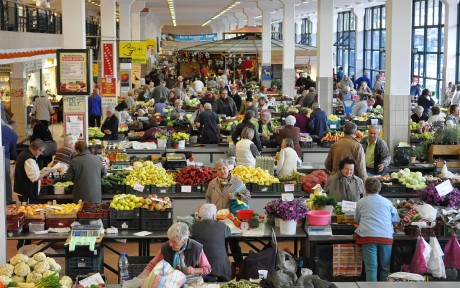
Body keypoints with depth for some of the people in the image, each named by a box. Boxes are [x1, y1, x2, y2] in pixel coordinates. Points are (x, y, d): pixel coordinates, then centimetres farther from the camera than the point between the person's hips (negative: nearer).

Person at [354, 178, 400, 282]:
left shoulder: (361, 202, 10)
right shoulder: (387, 202, 14)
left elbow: (356, 219, 23)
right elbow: (396, 219, 24)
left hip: (368, 236, -1)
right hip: (386, 237, 2)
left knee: (371, 267, -3)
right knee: (385, 267, 9)